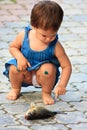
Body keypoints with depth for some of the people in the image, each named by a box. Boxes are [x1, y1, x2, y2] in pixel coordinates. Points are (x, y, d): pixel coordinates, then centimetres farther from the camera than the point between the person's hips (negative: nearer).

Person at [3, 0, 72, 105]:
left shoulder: (56, 46, -22)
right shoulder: (24, 36, -17)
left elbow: (67, 66, -18)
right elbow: (13, 47, 2)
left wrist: (61, 85, -32)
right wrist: (19, 56, -22)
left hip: (43, 75, -2)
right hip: (26, 74, 2)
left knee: (49, 68, -34)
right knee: (14, 68, -29)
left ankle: (46, 93, -4)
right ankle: (15, 89, 6)